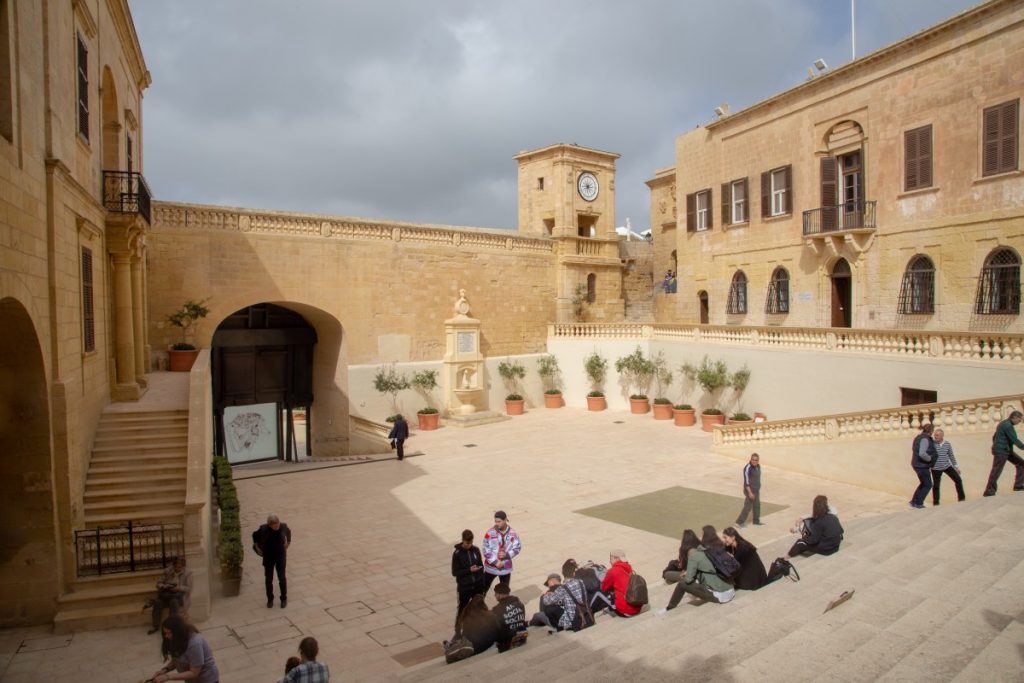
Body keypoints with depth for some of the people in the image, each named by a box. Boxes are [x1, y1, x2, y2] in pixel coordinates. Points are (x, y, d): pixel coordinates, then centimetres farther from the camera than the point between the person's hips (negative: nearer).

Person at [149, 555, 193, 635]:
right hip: (167, 593, 3)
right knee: (157, 602, -27)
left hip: (180, 594, -3)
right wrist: (164, 586, -17)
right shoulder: (168, 570, 2)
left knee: (174, 602, -36)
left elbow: (188, 588, -8)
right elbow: (159, 583, 5)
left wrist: (178, 588, -25)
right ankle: (156, 626, -11)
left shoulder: (188, 572, -5)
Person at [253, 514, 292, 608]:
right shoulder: (264, 529, -21)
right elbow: (255, 535, 2)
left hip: (281, 555, 0)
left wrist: (288, 542, 6)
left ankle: (284, 599, 23)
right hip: (268, 557, 0)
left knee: (282, 578, 6)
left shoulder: (283, 526, -19)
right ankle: (270, 599, 30)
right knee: (268, 579, 10)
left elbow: (288, 532, 6)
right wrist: (257, 546, 2)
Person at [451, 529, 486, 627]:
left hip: (477, 585, 3)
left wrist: (482, 583, 4)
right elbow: (454, 572, -12)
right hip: (464, 587, -3)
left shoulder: (476, 550, -2)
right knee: (462, 608, 9)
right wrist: (469, 570, -23)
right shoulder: (457, 553, -14)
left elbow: (481, 566, 7)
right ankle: (458, 627, 28)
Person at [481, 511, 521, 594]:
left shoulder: (512, 533, -9)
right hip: (491, 567, -1)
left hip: (506, 568, 2)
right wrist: (495, 562, -19)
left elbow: (517, 547, -3)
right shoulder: (490, 532, -15)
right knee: (483, 588, 10)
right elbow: (486, 550, -13)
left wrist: (507, 554, -19)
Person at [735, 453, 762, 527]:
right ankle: (739, 522, 6)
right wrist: (750, 492, -25)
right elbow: (746, 481, -23)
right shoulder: (748, 468, -23)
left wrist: (758, 489, 20)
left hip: (756, 490, 9)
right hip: (750, 490, -9)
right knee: (748, 507, -3)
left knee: (757, 505, 18)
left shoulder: (758, 466, 4)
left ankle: (756, 521, 33)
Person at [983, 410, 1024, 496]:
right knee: (996, 471, -6)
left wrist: (996, 447, 28)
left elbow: (994, 437, 23)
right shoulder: (1008, 426, -15)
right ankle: (989, 491, -2)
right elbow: (1015, 440, -19)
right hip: (1001, 451, -10)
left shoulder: (1003, 424, 16)